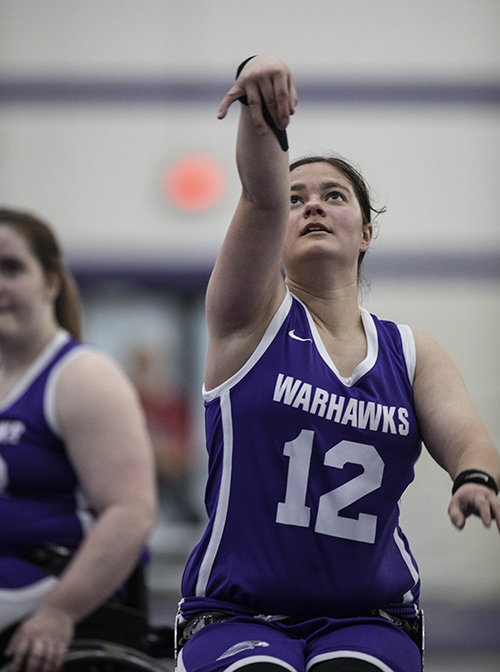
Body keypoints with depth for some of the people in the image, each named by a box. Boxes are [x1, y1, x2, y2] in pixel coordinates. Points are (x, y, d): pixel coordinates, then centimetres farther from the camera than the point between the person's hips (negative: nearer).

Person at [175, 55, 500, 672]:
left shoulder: (411, 353, 11)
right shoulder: (253, 317, 3)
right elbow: (262, 198, -15)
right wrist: (258, 107, -33)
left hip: (367, 617, 2)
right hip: (237, 614, -2)